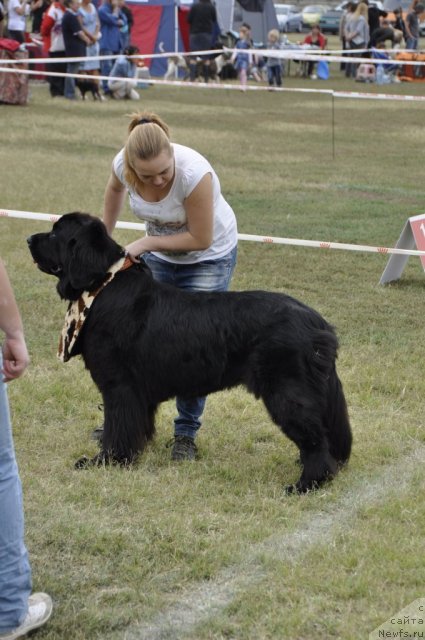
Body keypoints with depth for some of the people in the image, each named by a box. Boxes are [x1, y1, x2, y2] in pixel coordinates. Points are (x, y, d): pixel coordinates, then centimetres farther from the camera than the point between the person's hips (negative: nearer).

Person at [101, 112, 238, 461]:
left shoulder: (194, 173, -36)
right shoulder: (123, 164, -21)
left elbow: (201, 239, -27)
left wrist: (145, 244, -24)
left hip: (209, 257, -5)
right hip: (160, 254, 5)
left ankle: (186, 434, 5)